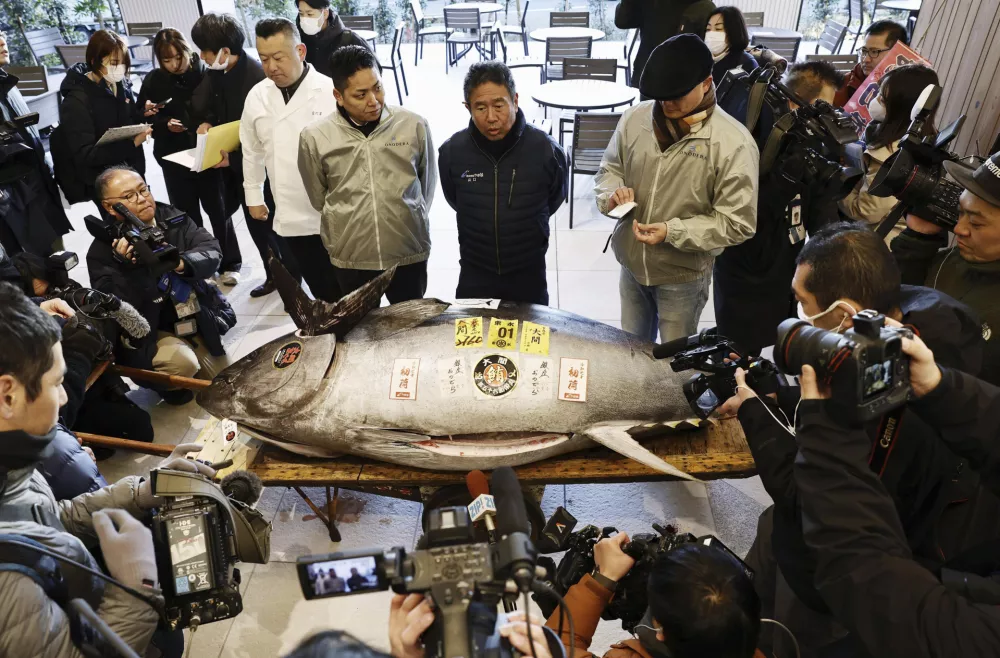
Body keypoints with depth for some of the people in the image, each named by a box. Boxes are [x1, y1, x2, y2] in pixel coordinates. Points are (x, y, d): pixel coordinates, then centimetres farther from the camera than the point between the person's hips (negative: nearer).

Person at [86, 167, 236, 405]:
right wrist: (129, 267, -38)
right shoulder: (102, 251, -17)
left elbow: (211, 250, -15)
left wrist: (182, 263, -35)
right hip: (148, 334, -5)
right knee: (182, 362, -34)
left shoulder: (172, 217, -4)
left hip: (196, 320, 5)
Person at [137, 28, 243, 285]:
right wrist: (165, 124, -15)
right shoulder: (153, 81, 0)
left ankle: (229, 263, 20)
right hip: (174, 159, 2)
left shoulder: (206, 73, -7)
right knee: (186, 214, 10)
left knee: (217, 209, 6)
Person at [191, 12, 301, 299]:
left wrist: (233, 158, -26)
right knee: (254, 220, 15)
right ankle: (274, 274, 30)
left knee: (273, 221, 3)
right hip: (237, 160, 8)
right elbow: (202, 105, 12)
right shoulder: (217, 72, -1)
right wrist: (205, 122, -10)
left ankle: (293, 279, 21)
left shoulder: (257, 78, -24)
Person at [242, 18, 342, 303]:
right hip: (291, 217, 4)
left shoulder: (330, 91, -10)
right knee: (321, 292, 14)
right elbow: (252, 151, 17)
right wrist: (254, 196, 20)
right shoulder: (256, 96, 5)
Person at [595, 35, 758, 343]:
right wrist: (612, 193, -16)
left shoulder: (733, 143, -20)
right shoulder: (635, 118, -7)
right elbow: (609, 169, 8)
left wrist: (672, 231, -27)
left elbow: (738, 222, -18)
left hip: (683, 275, -4)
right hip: (631, 264, 4)